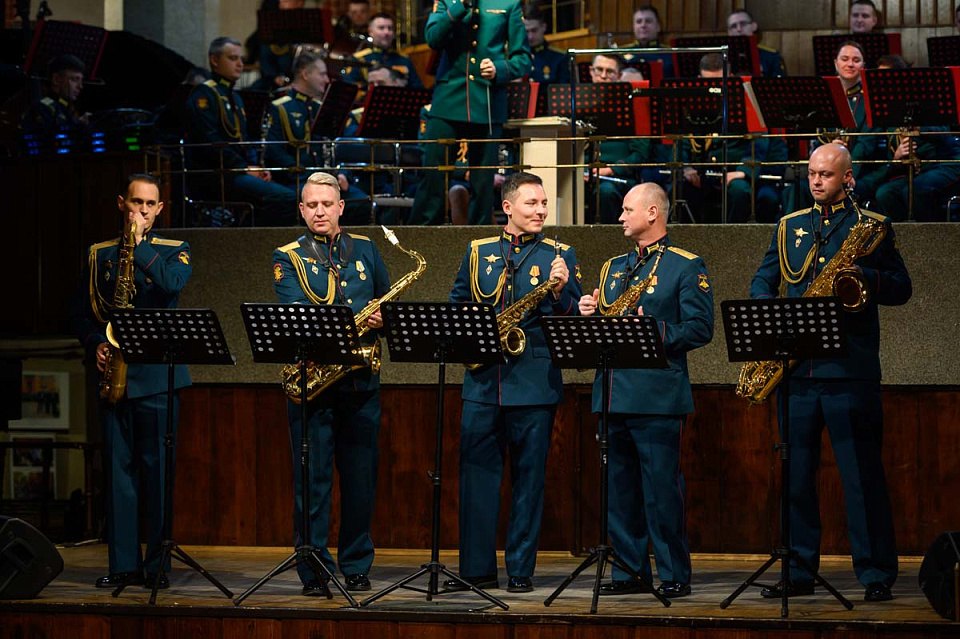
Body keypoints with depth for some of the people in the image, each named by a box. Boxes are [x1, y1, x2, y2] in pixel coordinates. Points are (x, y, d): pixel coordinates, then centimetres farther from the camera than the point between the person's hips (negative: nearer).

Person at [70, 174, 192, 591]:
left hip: (157, 375, -3)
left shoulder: (174, 252, 8)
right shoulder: (100, 255, 14)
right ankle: (123, 564, 5)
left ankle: (157, 565, 0)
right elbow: (80, 312, 15)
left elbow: (172, 283, -14)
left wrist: (138, 243, -12)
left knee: (157, 469, -4)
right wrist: (96, 344, -3)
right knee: (117, 469, 2)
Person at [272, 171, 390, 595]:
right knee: (312, 477, -3)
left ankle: (356, 568, 15)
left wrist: (381, 318, -5)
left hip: (361, 380, 3)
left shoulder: (365, 250, 14)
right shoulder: (288, 258, 3)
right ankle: (314, 571, 2)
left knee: (360, 476, 6)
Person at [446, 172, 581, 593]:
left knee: (529, 476, 0)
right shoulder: (478, 253, 12)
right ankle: (476, 568, 7)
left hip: (535, 381, -2)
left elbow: (576, 320, 2)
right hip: (483, 380, 2)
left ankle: (521, 570, 6)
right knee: (476, 473, 1)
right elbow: (456, 307, 18)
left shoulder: (559, 255, 6)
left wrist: (560, 291, -16)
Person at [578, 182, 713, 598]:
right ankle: (630, 571, 14)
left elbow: (700, 329, -8)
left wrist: (653, 330, -19)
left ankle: (675, 575, -1)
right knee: (620, 487, 7)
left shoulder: (686, 267, 0)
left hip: (657, 394, -7)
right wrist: (590, 314, 2)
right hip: (613, 392, 7)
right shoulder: (613, 267, 20)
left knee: (662, 488, -7)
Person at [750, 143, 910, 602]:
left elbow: (901, 288, 2)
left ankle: (876, 575, -2)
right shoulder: (789, 227, 18)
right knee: (795, 475, 5)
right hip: (797, 370, 4)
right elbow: (762, 281, 17)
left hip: (850, 369, -4)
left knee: (862, 475, -5)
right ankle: (798, 573, 11)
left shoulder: (873, 226, 6)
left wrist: (864, 277, -16)